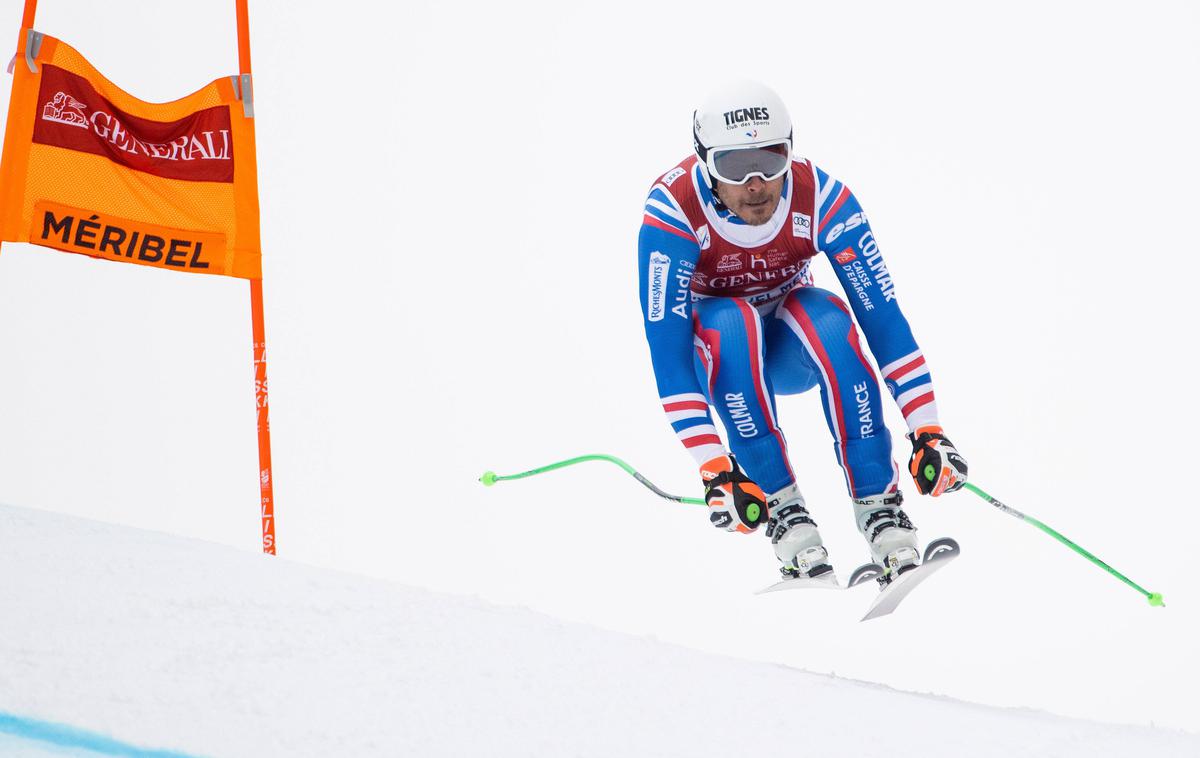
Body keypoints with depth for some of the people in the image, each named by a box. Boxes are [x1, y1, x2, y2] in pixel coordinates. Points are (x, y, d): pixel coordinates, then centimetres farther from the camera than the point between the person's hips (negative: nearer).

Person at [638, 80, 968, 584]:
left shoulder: (822, 199, -25)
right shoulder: (673, 212, -31)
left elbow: (884, 318, -24)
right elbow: (667, 349, -34)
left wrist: (927, 433, -32)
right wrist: (713, 471, -42)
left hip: (790, 351, 1)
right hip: (711, 349, -1)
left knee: (829, 318, -32)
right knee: (732, 320, -35)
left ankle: (879, 508, -29)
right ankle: (782, 511, -31)